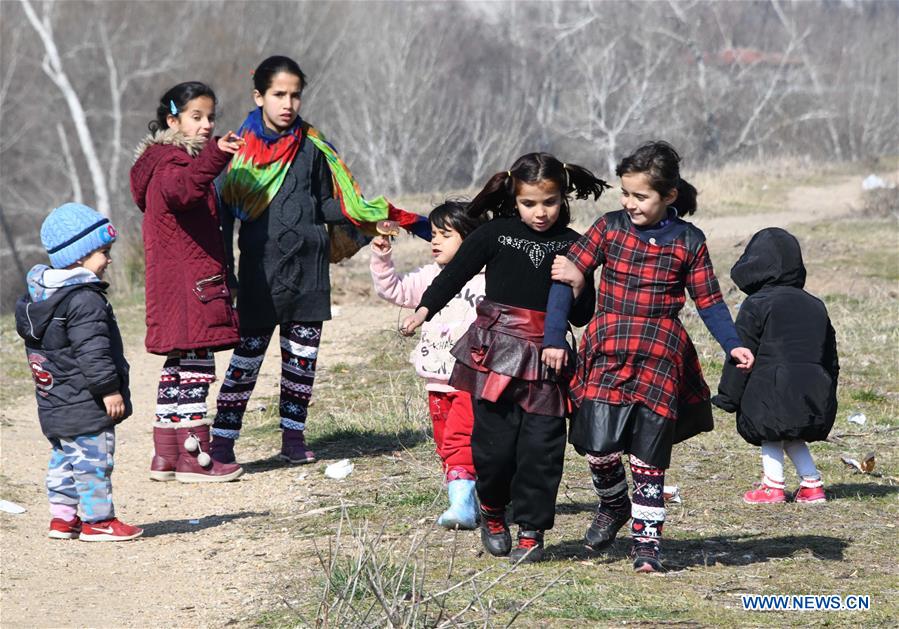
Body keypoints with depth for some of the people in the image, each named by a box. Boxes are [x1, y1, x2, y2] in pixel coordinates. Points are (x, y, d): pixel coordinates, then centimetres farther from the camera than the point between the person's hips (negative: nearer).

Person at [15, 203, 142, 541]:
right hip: (85, 405, -10)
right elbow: (92, 351, -24)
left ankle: (62, 516, 21)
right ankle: (97, 519, 1)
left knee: (64, 457, 17)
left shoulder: (38, 294, 10)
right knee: (93, 458, -3)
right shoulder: (85, 300, -20)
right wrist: (109, 388, -18)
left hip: (53, 405, 10)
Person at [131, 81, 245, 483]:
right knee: (196, 365, -10)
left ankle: (165, 456, 15)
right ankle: (194, 457, -10)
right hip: (188, 283, -11)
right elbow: (179, 189, -37)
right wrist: (214, 156, -51)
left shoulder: (185, 160, 23)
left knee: (180, 366, 12)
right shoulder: (171, 161, -11)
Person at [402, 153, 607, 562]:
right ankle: (493, 514, 25)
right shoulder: (495, 234, 2)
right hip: (496, 355, -1)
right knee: (495, 442, -2)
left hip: (546, 359, 1)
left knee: (541, 447, -3)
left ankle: (532, 531, 9)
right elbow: (456, 273, 10)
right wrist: (426, 309, 0)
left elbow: (583, 316, 7)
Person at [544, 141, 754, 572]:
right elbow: (565, 278, 3)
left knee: (649, 455, 0)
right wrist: (553, 339, -4)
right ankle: (612, 505, 20)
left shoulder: (688, 241, 2)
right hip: (607, 351, 0)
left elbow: (709, 301, 7)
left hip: (661, 357, 0)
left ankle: (647, 541, 11)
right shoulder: (609, 228, 2)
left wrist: (732, 345, -7)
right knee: (599, 444, -11)